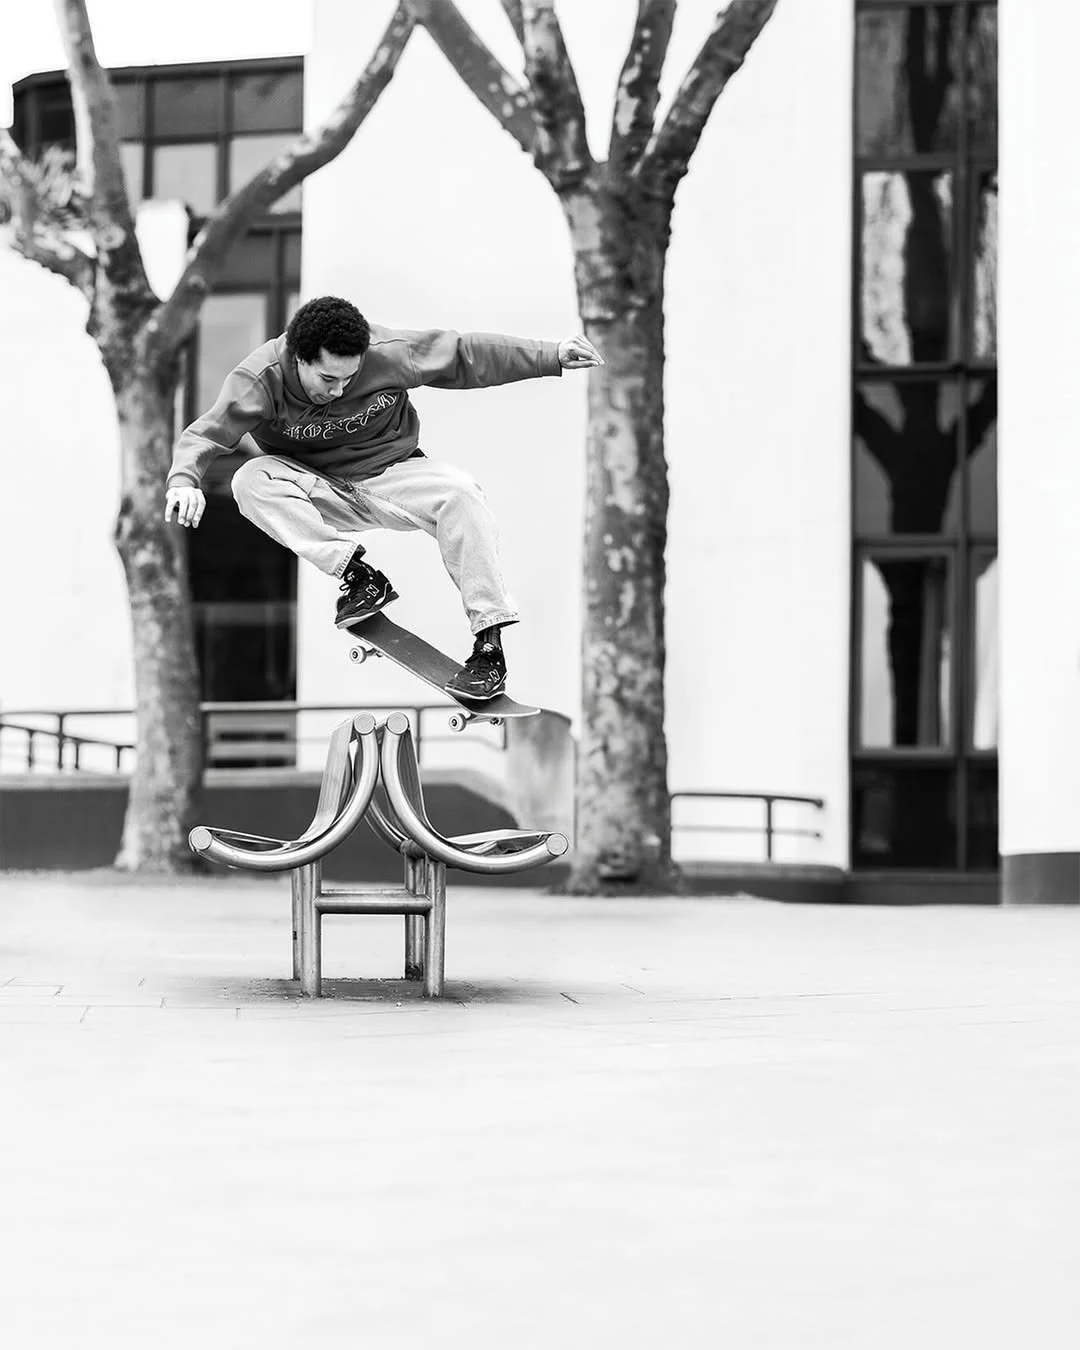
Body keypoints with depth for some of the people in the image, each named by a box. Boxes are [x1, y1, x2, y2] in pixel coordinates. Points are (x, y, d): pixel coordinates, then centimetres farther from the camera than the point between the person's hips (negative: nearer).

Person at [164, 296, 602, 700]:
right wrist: (183, 480, -45)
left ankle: (489, 644, -29)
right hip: (317, 493, 0)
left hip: (389, 474, 0)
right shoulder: (259, 380, -22)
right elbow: (204, 434, -23)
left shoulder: (388, 353, -20)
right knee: (250, 482, -29)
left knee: (459, 494, -30)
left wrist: (553, 356, -12)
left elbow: (464, 353, -11)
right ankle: (358, 575, -31)